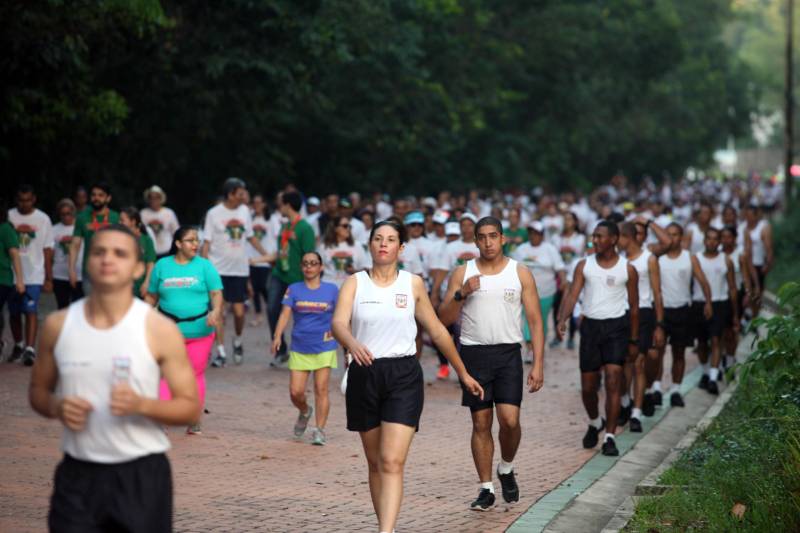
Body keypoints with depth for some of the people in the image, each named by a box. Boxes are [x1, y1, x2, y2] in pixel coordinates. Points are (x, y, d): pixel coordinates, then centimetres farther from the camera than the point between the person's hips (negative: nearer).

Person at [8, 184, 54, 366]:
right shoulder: (9, 216, 4)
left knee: (31, 310, -14)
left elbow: (47, 250, 4)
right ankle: (18, 345, 29)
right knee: (14, 312, 11)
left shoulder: (43, 219, 3)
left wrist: (49, 278, 2)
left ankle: (30, 349, -19)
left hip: (34, 274, -2)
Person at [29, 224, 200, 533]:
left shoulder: (160, 330, -7)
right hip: (78, 474, 2)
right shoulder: (58, 325, 1)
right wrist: (56, 407, -9)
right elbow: (38, 390, 14)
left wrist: (142, 404, -23)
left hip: (142, 475, -2)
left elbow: (190, 407, -5)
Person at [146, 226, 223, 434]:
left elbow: (216, 293, -1)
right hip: (169, 330, 0)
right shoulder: (162, 265, 6)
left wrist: (216, 311, -20)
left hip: (199, 330, 0)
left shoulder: (204, 265, 3)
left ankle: (195, 421, 17)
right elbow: (151, 296, 12)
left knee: (196, 374, 7)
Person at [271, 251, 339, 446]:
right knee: (295, 392, 0)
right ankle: (305, 412, 32)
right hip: (299, 348, 1)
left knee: (321, 389, -6)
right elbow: (285, 314, -7)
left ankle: (320, 430, 0)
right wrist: (277, 336, -21)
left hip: (324, 348, -1)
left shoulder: (331, 289, 3)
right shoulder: (294, 290, 4)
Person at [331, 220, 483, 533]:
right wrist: (352, 343, -38)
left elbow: (437, 330, 14)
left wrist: (463, 373, 19)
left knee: (392, 462, -14)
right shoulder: (355, 283, 2)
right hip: (364, 375, 2)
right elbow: (338, 323, -15)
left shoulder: (413, 284, 5)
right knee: (375, 463, 12)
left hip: (404, 377, -1)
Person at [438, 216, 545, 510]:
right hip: (474, 353, 1)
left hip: (508, 353, -1)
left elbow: (535, 320, 3)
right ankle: (486, 488, 13)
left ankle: (506, 469, 16)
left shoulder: (520, 273, 4)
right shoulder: (462, 273, 6)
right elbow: (444, 319, 3)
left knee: (509, 419, -13)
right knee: (481, 423, 4)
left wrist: (538, 364, -5)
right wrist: (461, 294, -15)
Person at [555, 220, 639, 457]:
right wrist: (562, 320, -23)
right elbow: (572, 295, -5)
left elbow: (634, 306, 7)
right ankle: (595, 423, 35)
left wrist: (633, 340, 7)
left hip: (617, 326, -2)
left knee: (613, 381, -13)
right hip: (590, 325, 2)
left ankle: (609, 437, -9)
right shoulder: (584, 266, 5)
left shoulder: (627, 269, 2)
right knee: (588, 386, 7)